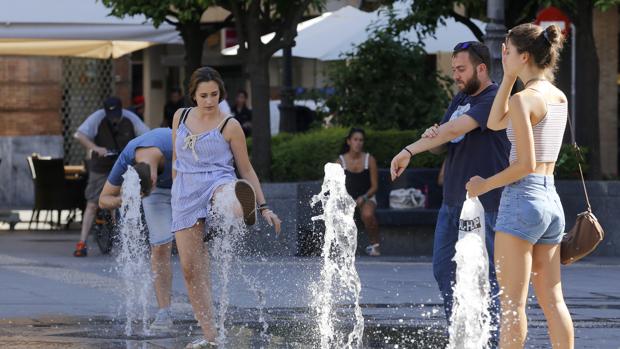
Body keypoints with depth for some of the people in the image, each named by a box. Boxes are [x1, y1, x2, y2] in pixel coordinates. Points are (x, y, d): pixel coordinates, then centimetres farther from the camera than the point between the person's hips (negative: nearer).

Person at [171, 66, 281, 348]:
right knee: (191, 268, -4)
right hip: (186, 195, 3)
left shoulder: (230, 126, 1)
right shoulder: (181, 117, 11)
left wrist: (263, 207, 0)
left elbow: (246, 170, 5)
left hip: (217, 183, -3)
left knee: (227, 191, -44)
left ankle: (241, 211, -82)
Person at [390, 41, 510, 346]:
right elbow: (441, 145, 16)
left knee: (483, 277, -7)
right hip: (452, 202, 9)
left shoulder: (494, 100, -13)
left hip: (484, 204, -9)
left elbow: (455, 130, -25)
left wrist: (410, 151, -29)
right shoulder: (460, 100, 16)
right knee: (444, 270, 10)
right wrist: (431, 138, -9)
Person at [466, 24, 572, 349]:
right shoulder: (559, 97, 12)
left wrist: (486, 184, -5)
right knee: (552, 300, 9)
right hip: (552, 201, 8)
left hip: (522, 200, -8)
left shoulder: (523, 100, -13)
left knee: (512, 301, -4)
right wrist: (509, 76, 14)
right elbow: (495, 123, 20)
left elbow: (525, 164, -18)